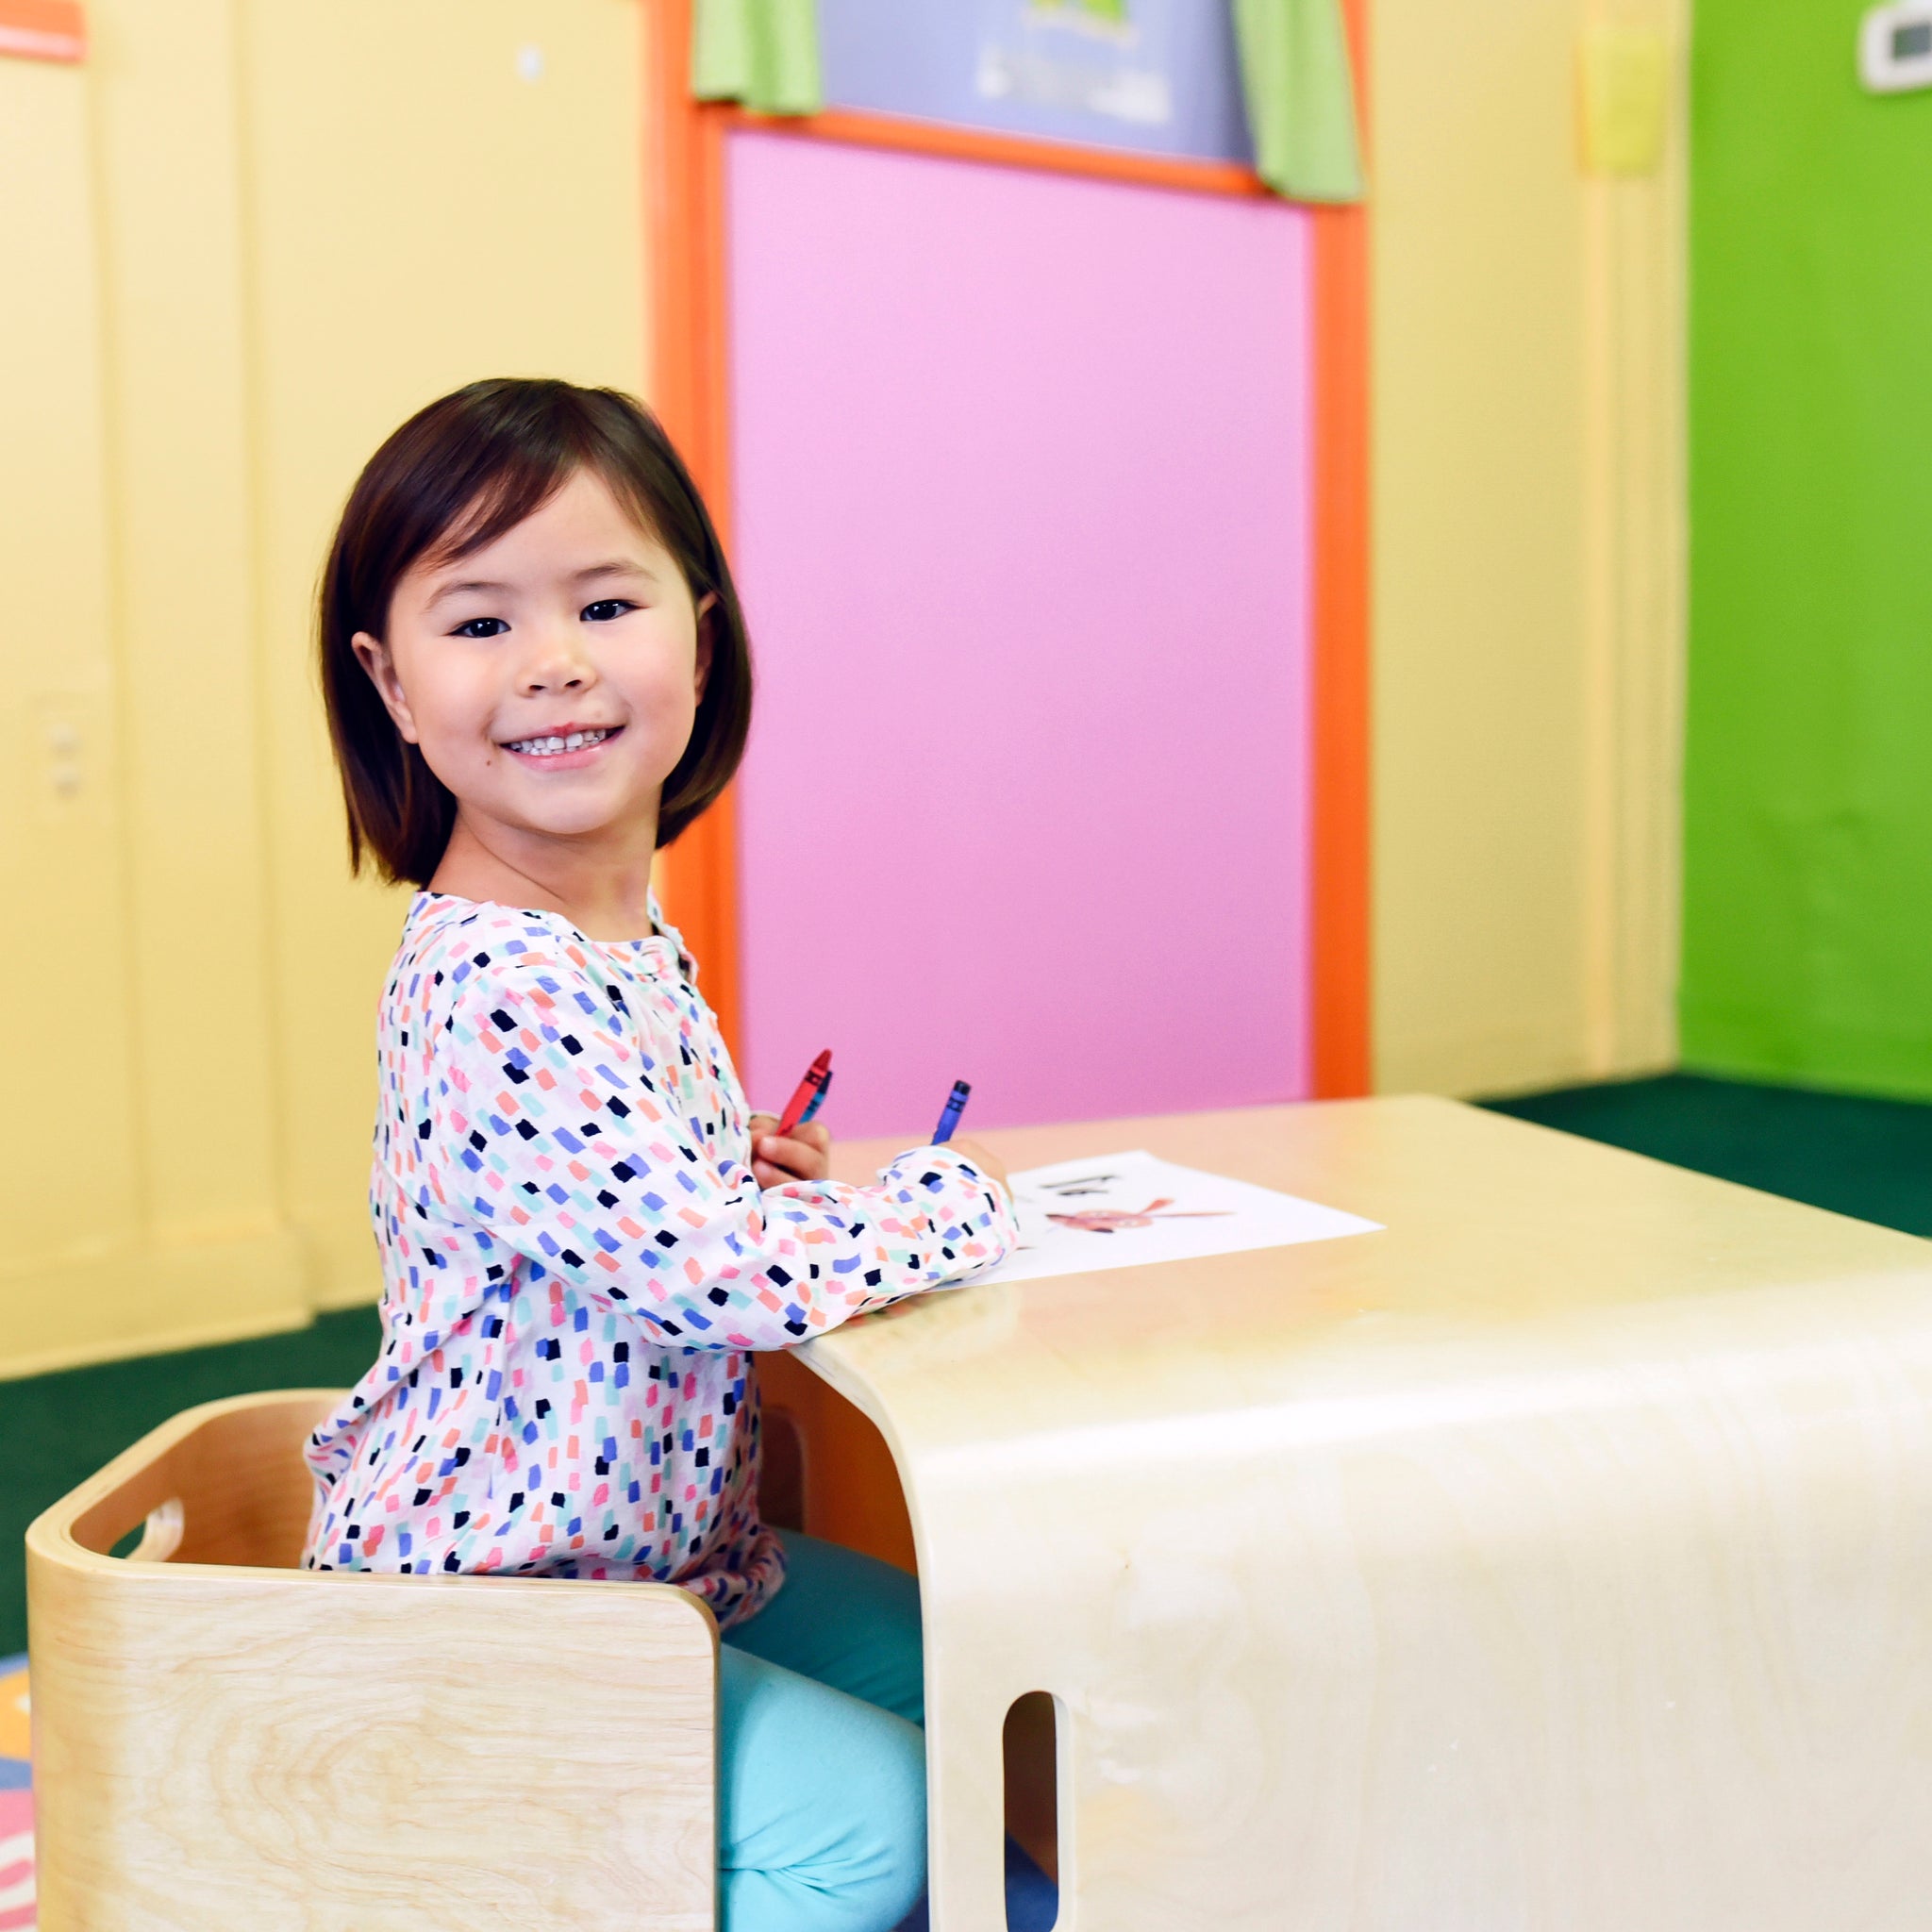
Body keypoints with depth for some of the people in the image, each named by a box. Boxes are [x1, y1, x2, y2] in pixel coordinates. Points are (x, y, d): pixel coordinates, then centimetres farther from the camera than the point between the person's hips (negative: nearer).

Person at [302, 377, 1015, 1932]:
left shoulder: (627, 935, 2)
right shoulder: (506, 995, -31)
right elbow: (735, 1274, -35)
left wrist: (742, 1168, -2)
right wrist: (960, 1199, -17)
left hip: (660, 1546, 10)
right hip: (486, 1621, -9)